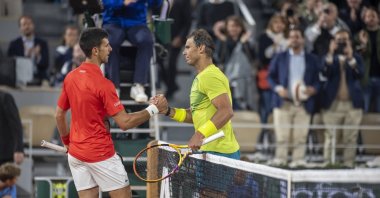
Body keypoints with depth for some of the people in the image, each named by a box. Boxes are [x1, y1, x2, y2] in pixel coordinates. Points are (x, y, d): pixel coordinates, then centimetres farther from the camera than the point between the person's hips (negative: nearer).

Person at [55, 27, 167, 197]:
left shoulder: (70, 78, 3)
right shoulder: (103, 84, -18)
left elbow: (59, 115, 12)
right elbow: (125, 123, -19)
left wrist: (67, 142, 26)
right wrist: (154, 109, -10)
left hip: (76, 153, 7)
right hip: (101, 155, -7)